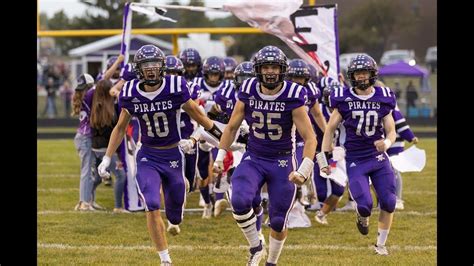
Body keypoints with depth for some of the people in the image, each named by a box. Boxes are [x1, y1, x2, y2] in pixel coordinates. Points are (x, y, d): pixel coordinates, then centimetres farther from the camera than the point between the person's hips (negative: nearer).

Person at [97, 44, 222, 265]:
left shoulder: (175, 88, -14)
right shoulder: (131, 94, -7)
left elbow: (197, 115, 0)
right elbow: (120, 128, 7)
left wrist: (223, 138, 6)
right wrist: (107, 159, 4)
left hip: (173, 156, 0)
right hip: (148, 158, 0)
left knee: (175, 205, 10)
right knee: (152, 207, -14)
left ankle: (173, 222, 50)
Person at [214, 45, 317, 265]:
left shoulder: (293, 96, -15)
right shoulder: (248, 92, -7)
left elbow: (310, 138, -15)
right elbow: (232, 127, 9)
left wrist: (304, 170, -26)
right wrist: (220, 156, 5)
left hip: (282, 162, -2)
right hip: (253, 159, 2)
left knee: (278, 221, 3)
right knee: (240, 201, -25)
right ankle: (255, 247, -2)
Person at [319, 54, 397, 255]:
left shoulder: (383, 99, -1)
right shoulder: (344, 99, -5)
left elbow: (391, 131, 3)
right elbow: (330, 129, 2)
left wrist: (386, 143, -21)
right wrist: (324, 157, -3)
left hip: (379, 157, 2)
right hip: (355, 161, -2)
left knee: (388, 203, -2)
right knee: (364, 205, -14)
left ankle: (381, 244, 19)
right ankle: (362, 218, 25)